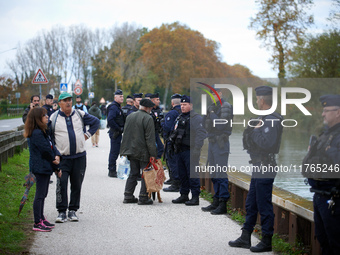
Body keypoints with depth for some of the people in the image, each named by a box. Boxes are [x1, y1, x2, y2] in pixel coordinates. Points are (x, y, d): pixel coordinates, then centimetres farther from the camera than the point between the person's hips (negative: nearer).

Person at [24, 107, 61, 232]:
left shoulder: (42, 132, 14)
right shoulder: (37, 134, -19)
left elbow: (51, 146, 9)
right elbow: (46, 151, -17)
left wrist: (57, 156, -13)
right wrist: (56, 168, -9)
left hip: (45, 168, 10)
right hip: (41, 168, -10)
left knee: (43, 194, 16)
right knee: (40, 195, -6)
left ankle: (41, 218, 26)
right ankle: (37, 223, -2)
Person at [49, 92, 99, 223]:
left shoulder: (80, 115, 6)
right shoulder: (54, 118, 1)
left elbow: (95, 122, 21)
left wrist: (87, 134, 11)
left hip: (79, 156, 2)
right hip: (62, 158, -2)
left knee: (76, 185, 6)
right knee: (61, 184, -10)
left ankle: (73, 210, 16)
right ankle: (62, 211, -2)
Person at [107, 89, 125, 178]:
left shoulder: (118, 107, 17)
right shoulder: (113, 107, -16)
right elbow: (110, 120, -27)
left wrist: (121, 128, 10)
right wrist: (119, 129, -19)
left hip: (118, 133, 10)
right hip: (115, 133, -10)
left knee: (114, 152, 15)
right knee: (114, 152, -6)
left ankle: (112, 170, 22)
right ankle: (112, 171, -1)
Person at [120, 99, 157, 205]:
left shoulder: (129, 117, 9)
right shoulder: (148, 118, -13)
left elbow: (125, 134, 15)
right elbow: (150, 138, -16)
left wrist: (126, 149, 22)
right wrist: (152, 154, -13)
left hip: (132, 151, 7)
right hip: (143, 152, -7)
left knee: (133, 173, 15)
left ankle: (128, 196, 14)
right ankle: (143, 197, 1)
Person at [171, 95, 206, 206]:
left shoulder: (196, 118, -8)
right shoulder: (180, 118, 18)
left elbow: (201, 134, -16)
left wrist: (196, 150, -22)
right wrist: (174, 146, 20)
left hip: (190, 151, -8)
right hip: (179, 151, 8)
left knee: (192, 174, -7)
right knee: (182, 175, 12)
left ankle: (195, 197, -4)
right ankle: (184, 195, 20)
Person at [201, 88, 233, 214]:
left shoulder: (226, 106, -9)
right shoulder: (212, 107, 15)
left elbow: (221, 125, -19)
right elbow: (207, 127, 14)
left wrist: (212, 113, -13)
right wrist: (207, 114, 0)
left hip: (221, 143, -9)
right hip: (212, 142, 9)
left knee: (221, 174, -9)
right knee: (214, 174, 12)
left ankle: (223, 204, -7)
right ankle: (216, 201, 20)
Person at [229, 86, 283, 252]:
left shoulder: (271, 120, -18)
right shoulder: (264, 118, 14)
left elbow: (266, 143, -27)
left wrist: (255, 131, -15)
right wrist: (251, 129, 6)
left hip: (265, 168, -11)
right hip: (258, 167, 11)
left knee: (264, 206, -3)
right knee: (251, 204, 16)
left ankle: (267, 242, 6)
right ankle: (245, 238, 25)